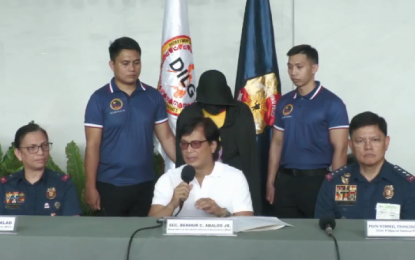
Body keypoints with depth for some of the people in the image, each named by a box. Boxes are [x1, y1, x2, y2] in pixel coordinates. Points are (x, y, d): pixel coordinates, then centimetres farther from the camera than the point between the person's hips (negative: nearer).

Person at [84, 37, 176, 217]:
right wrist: (91, 187, -9)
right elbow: (92, 145, -6)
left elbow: (166, 137, 5)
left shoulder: (153, 97, 3)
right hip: (110, 186, -2)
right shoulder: (100, 98, -5)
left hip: (145, 185, 3)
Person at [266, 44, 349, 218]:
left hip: (316, 179, -4)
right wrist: (270, 182, 9)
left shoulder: (331, 103, -6)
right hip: (285, 180, 5)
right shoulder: (284, 102, 9)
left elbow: (340, 149, -9)